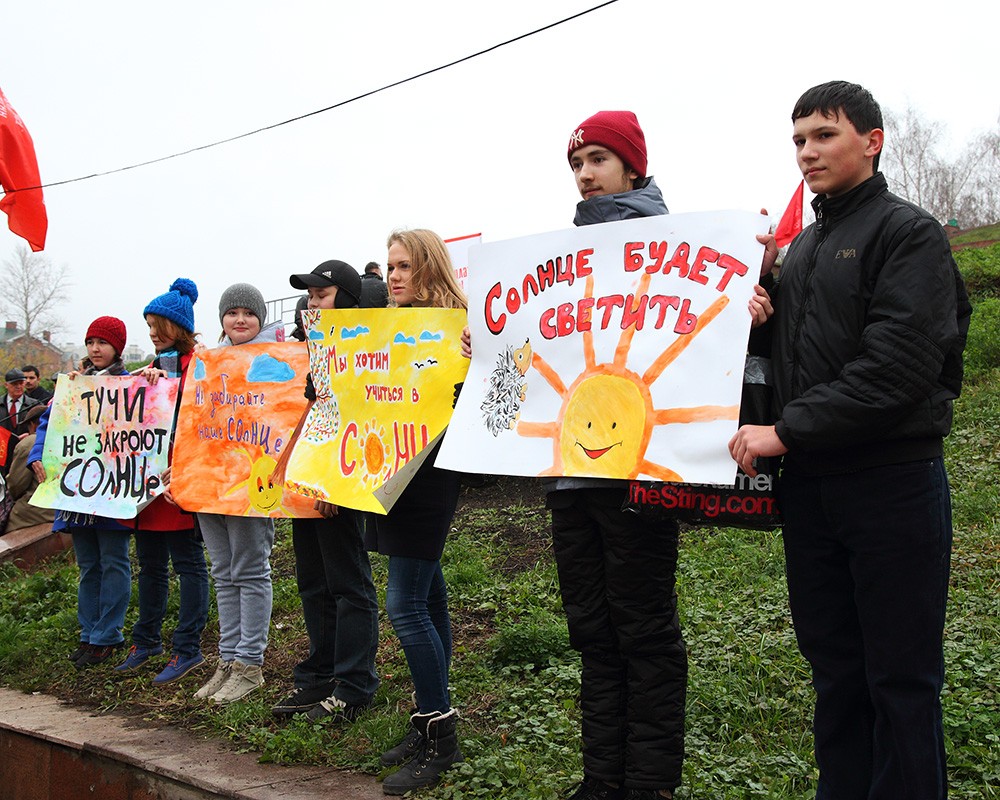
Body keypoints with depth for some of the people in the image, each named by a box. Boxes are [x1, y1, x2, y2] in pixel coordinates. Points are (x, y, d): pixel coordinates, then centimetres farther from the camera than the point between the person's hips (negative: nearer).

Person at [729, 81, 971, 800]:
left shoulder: (909, 233, -6)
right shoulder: (801, 248, 17)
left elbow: (899, 367, -18)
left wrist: (787, 432, -18)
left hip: (893, 482, -7)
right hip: (810, 483, 7)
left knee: (901, 677, 2)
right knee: (832, 663, 14)